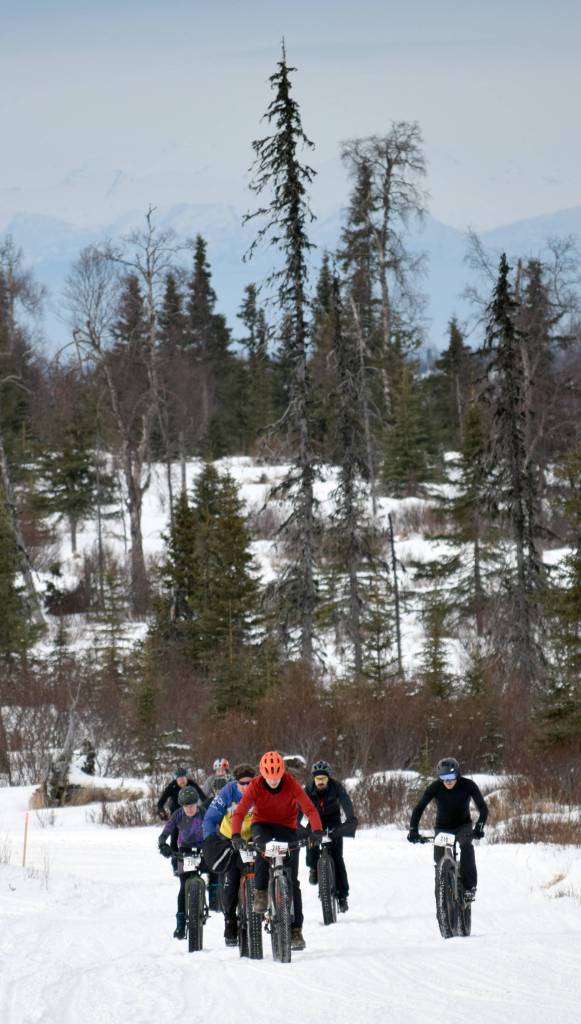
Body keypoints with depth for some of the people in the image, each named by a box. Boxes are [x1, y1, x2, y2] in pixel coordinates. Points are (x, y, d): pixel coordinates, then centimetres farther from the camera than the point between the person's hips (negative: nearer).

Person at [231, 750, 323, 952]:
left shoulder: (291, 784, -21)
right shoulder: (255, 786, -20)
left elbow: (309, 808, -29)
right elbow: (239, 812, -27)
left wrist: (317, 830, -46)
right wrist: (236, 834, -46)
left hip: (286, 827, 0)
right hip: (262, 824, 0)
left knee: (291, 880, -5)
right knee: (262, 844, -38)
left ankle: (295, 930, -2)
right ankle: (261, 893, -24)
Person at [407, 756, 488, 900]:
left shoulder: (468, 785, -21)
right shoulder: (435, 787, -20)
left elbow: (483, 808, -23)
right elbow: (419, 808, -20)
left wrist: (479, 827, -39)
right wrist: (413, 830, -32)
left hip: (463, 825, -2)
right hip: (443, 827, 2)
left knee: (466, 845, -32)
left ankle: (470, 886, -28)